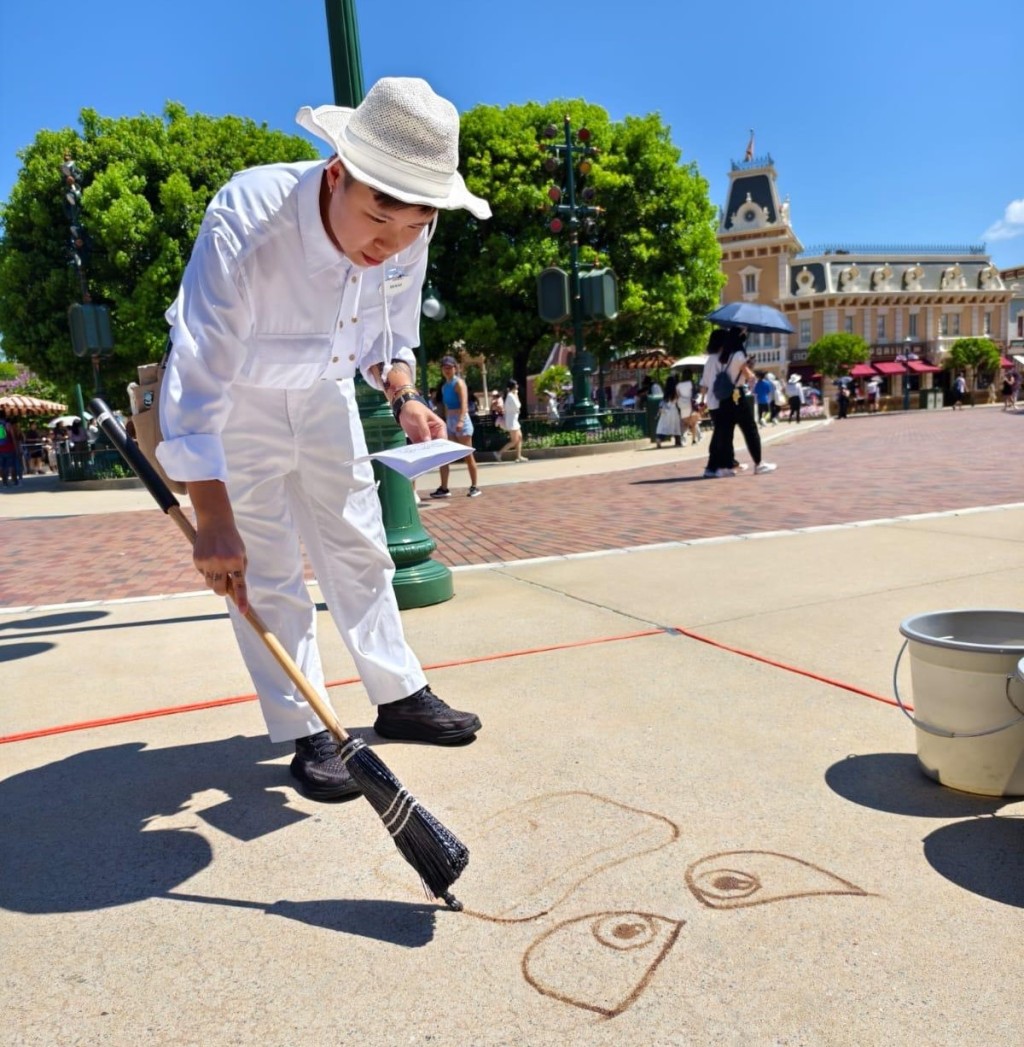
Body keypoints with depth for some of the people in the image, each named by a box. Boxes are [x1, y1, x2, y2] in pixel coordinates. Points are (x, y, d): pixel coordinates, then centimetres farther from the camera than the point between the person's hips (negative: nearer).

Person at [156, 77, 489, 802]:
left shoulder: (407, 233, -18)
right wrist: (213, 520, -38)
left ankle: (400, 696, 22)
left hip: (324, 389, 5)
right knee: (264, 568, -5)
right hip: (231, 394, -4)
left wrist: (404, 397, -15)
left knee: (358, 546, 9)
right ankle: (309, 736, 6)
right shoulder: (246, 224, -35)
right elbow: (198, 383, -36)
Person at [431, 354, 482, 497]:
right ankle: (444, 488, 6)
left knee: (468, 455, -1)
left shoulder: (459, 382, -8)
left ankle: (474, 487, 8)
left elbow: (464, 403, -20)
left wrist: (461, 421, -33)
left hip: (461, 421, -8)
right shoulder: (445, 385, 14)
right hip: (450, 422, 8)